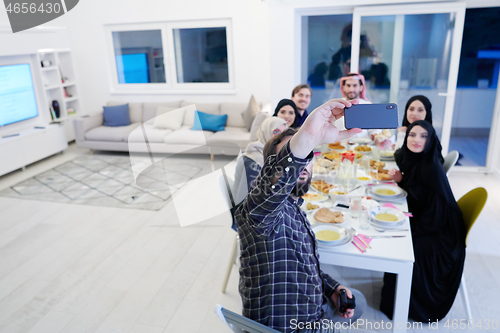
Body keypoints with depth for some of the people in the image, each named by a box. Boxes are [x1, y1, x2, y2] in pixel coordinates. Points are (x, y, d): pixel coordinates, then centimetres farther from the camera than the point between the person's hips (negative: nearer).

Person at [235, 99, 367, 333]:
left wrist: (332, 288, 2)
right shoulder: (262, 207, -24)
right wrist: (306, 137, -65)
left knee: (357, 301, 27)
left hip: (311, 312, 9)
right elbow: (270, 188, -50)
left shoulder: (294, 210, 7)